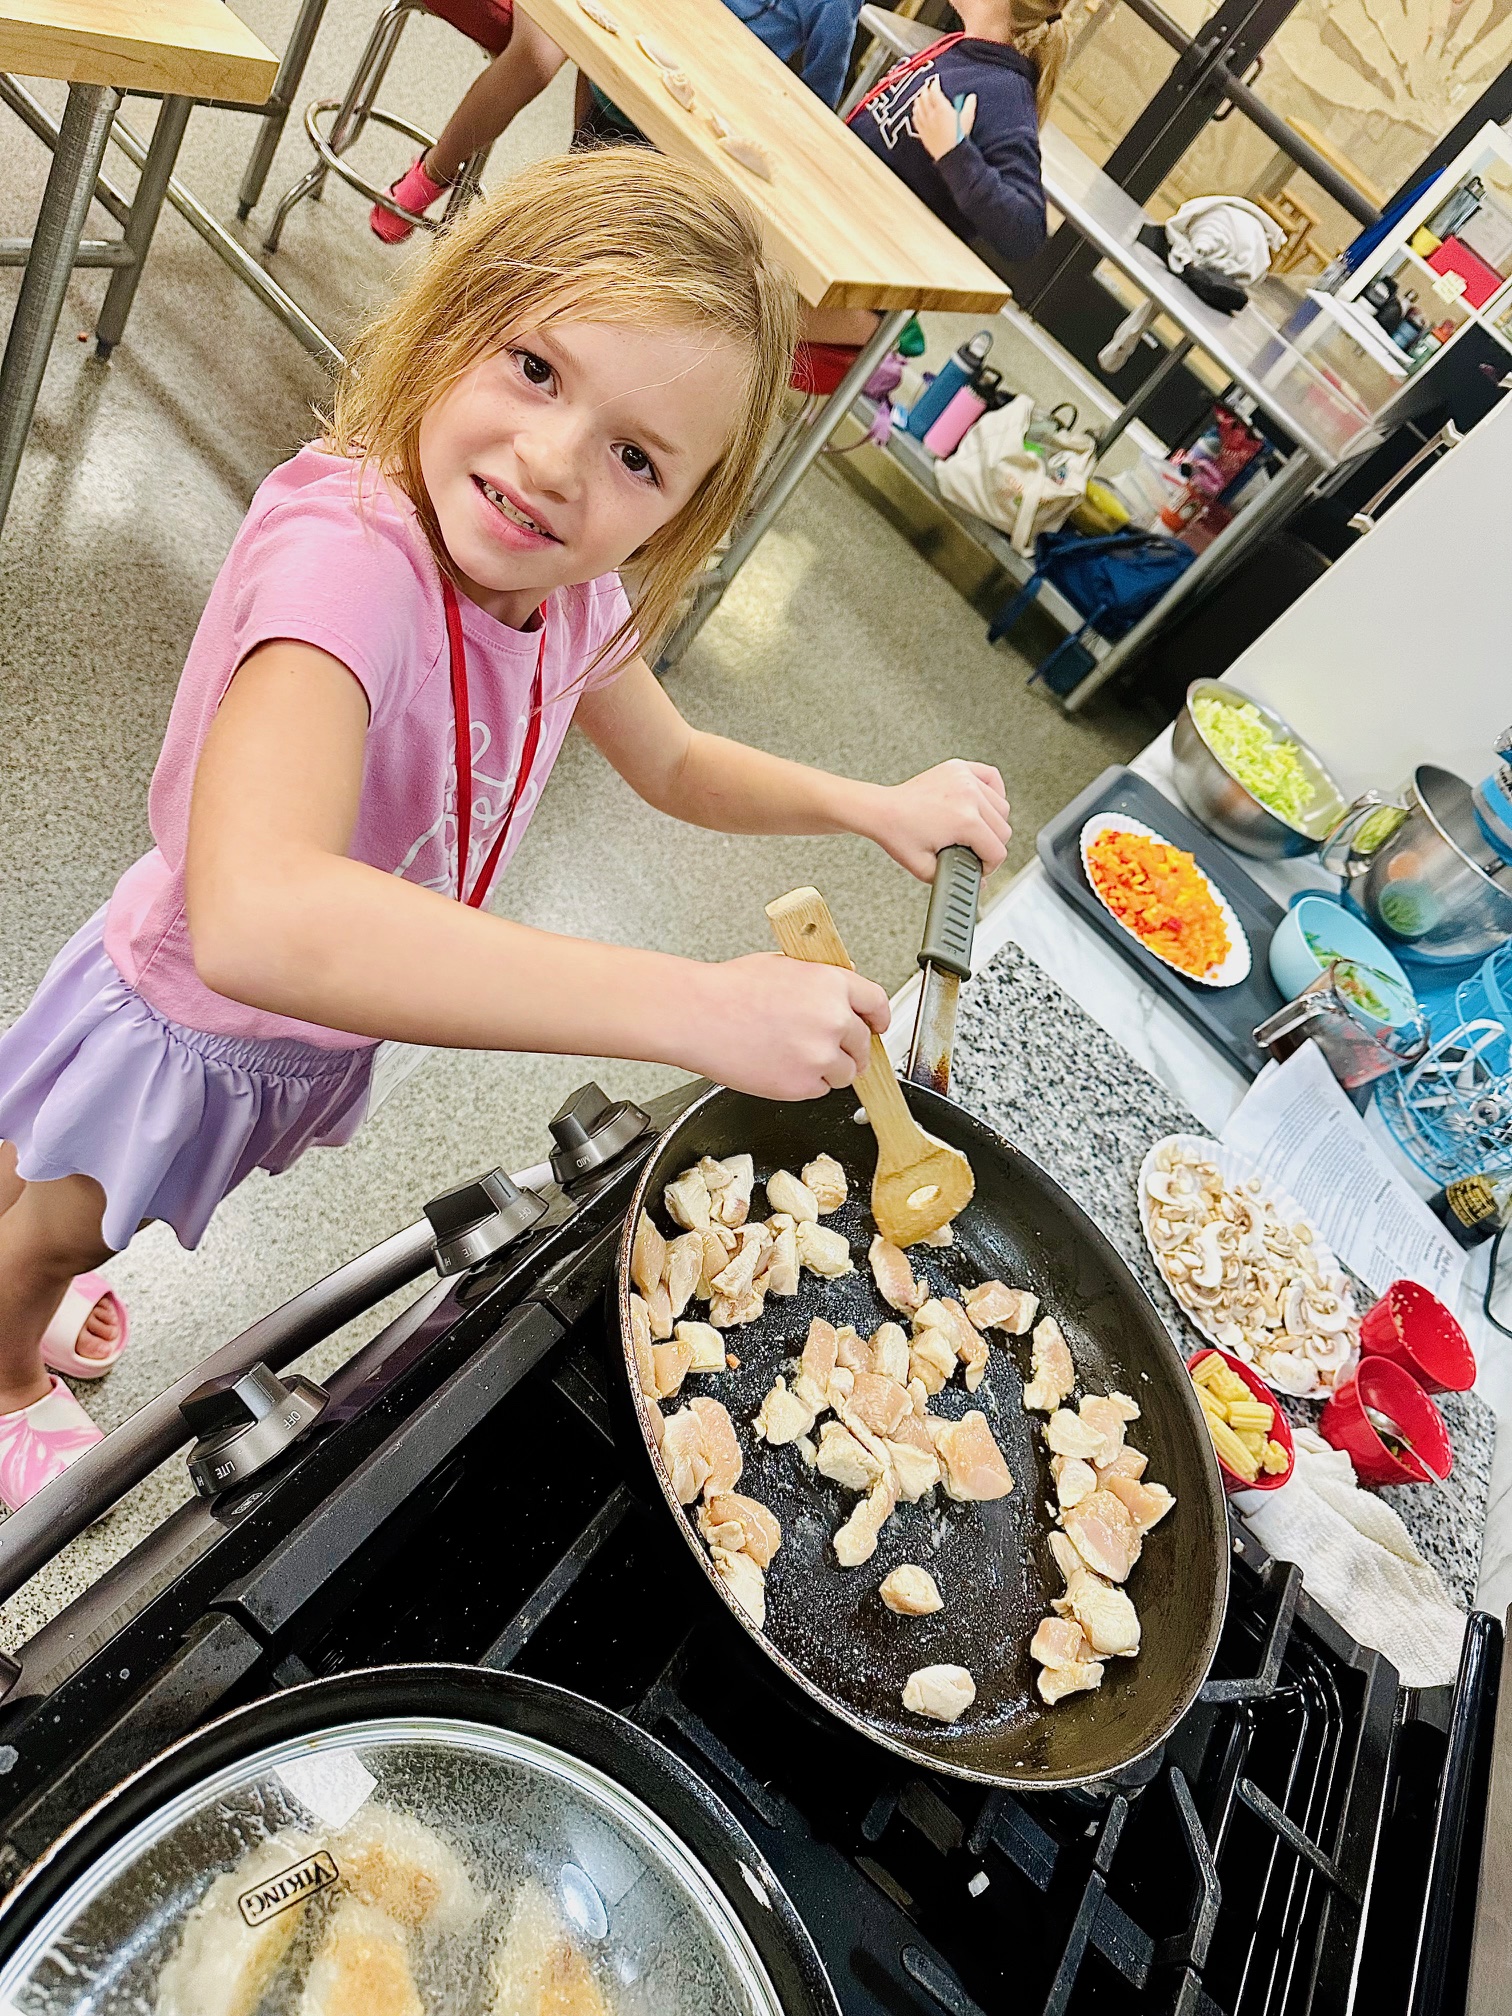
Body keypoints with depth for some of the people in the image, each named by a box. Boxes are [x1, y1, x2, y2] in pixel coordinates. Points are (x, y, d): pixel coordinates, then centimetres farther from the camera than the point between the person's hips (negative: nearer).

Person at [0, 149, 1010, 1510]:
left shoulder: (567, 594, -16)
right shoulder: (348, 556, -41)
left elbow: (676, 766, 3)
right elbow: (254, 917, -57)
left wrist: (870, 805, -12)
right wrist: (701, 1006, -57)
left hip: (309, 1037, 7)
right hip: (187, 1028, -6)